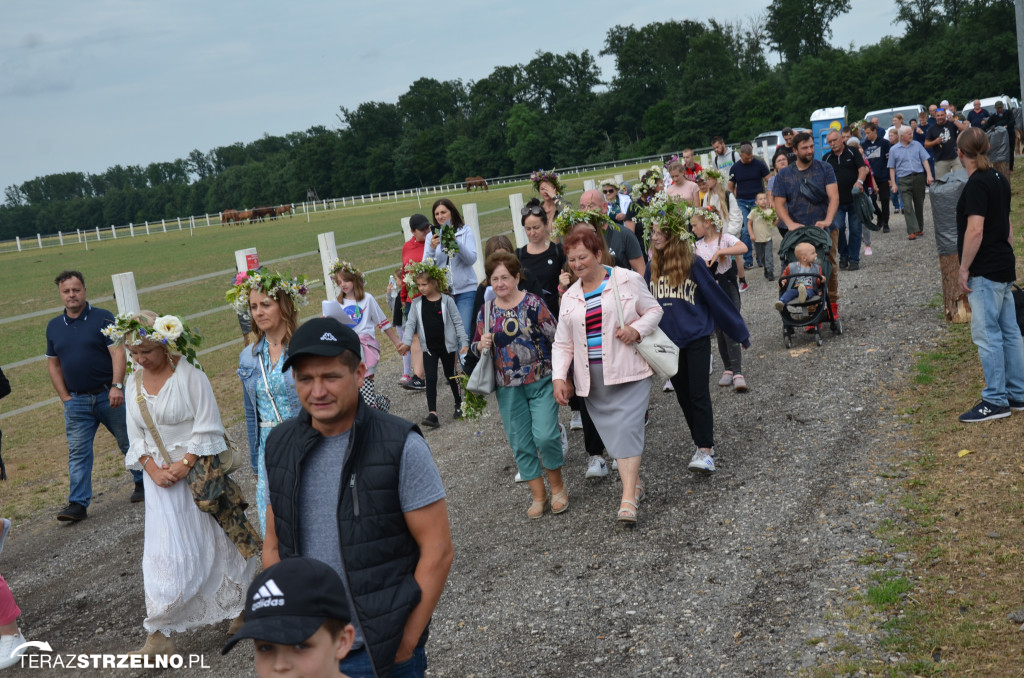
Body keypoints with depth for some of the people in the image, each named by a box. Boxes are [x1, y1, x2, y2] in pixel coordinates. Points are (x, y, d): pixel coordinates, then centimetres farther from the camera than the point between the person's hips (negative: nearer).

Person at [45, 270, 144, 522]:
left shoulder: (103, 318, -4)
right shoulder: (54, 327, 9)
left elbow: (118, 353, -11)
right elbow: (53, 364, 13)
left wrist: (117, 386, -22)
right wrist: (65, 397, 4)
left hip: (108, 396, -3)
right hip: (77, 401, 3)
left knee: (129, 442, 9)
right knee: (77, 452, 0)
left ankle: (142, 483, 28)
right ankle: (78, 503, 2)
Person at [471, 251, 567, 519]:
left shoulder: (533, 303, -6)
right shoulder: (486, 312, 4)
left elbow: (556, 337, -4)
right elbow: (475, 347, 15)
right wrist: (481, 345, -9)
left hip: (541, 381, -4)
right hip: (508, 389, 4)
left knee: (545, 436, -13)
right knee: (520, 443, 7)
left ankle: (557, 486, 12)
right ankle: (538, 496, 21)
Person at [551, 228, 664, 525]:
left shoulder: (627, 280, 0)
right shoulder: (570, 297, 11)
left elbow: (654, 310, 6)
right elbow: (562, 343, 12)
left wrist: (637, 329, -14)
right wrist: (559, 377, 0)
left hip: (629, 371, -4)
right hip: (593, 379, 4)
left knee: (627, 428, -13)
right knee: (614, 433, 5)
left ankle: (628, 499, -14)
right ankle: (634, 484, 19)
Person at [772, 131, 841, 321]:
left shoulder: (825, 169, 3)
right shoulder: (784, 175, 5)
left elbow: (834, 197, -6)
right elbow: (779, 204, 1)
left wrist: (828, 220, -22)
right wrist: (790, 223, -17)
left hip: (825, 229, 0)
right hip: (799, 232, 0)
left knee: (830, 267, 2)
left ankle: (832, 303, 20)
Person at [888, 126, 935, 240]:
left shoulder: (916, 145, 9)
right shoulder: (894, 150, 5)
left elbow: (924, 160, 8)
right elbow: (892, 168, 7)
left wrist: (929, 174, -3)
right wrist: (893, 184, 1)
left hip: (919, 177, 2)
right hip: (904, 180, -2)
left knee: (919, 204, 8)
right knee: (907, 206, -10)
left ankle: (920, 228, 19)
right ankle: (912, 231, -12)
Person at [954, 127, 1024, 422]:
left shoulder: (976, 184, -17)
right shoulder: (999, 179, 12)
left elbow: (975, 230, -23)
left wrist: (964, 268, -17)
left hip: (985, 272, -10)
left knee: (987, 335, -5)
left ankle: (996, 401, 0)